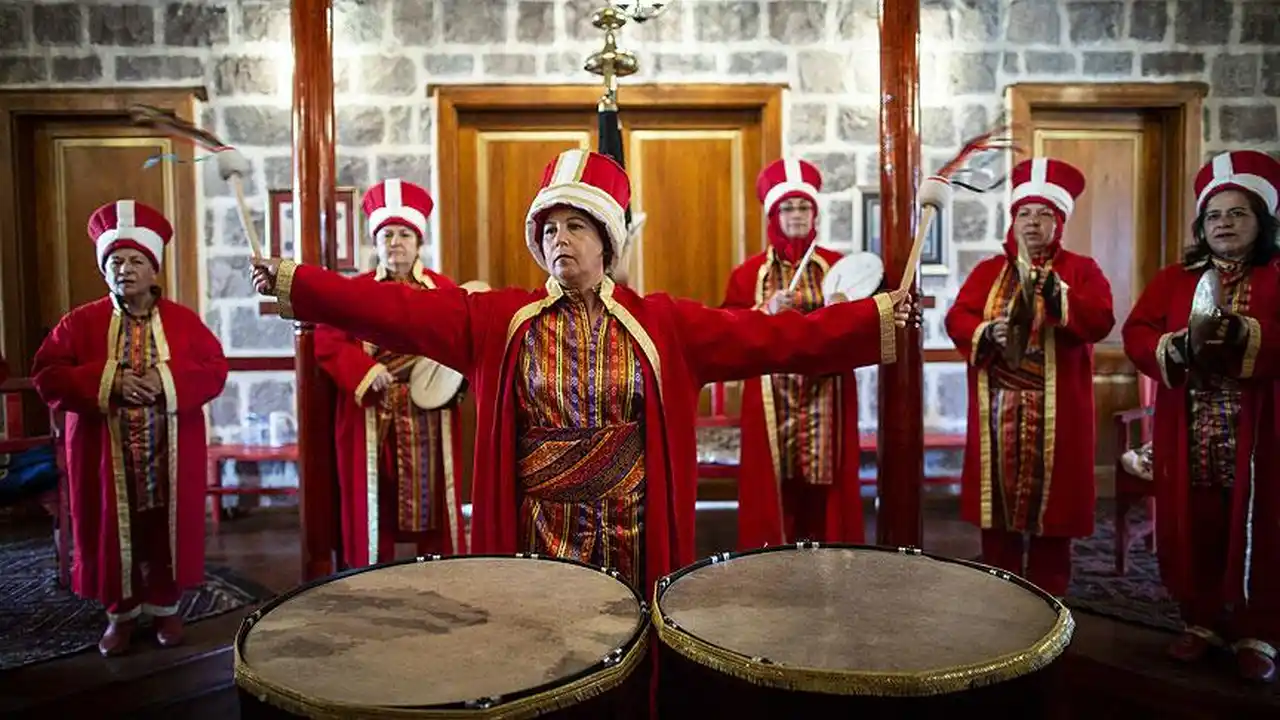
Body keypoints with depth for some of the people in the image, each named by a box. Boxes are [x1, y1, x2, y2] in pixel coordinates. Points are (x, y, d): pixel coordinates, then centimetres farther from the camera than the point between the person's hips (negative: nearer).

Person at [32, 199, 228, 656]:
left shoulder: (184, 320, 2)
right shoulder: (80, 322, 1)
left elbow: (216, 370, -3)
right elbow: (46, 376, -6)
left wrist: (169, 379, -21)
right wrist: (106, 382, -20)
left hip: (170, 456, 0)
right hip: (107, 456, 0)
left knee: (167, 528, 8)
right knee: (113, 530, 8)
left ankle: (166, 605, 26)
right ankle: (122, 611, 26)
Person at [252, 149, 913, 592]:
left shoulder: (662, 324, -1)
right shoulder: (500, 319, -1)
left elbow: (768, 337, -7)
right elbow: (398, 310, -7)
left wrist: (875, 319, -13)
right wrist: (295, 284, -15)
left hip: (632, 545, 0)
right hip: (534, 540, 0)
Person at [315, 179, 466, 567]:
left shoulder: (443, 289, 7)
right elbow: (327, 342, -3)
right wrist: (365, 371, -17)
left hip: (430, 421, 1)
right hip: (371, 419, 0)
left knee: (434, 506, 5)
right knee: (373, 509, 4)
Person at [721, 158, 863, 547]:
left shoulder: (836, 265, 9)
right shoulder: (750, 271, 4)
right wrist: (766, 310, -16)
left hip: (825, 395, 1)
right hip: (773, 396, -1)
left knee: (824, 478, 2)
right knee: (776, 480, -1)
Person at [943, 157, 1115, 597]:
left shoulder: (1082, 269, 5)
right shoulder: (988, 271, 12)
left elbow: (1101, 321, -10)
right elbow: (957, 318, 1)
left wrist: (1061, 299, -27)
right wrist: (985, 332, -19)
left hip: (1056, 411, -2)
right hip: (998, 409, 2)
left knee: (1051, 510, 4)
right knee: (998, 507, 8)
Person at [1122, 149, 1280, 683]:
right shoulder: (1173, 279, 9)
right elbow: (1135, 335, 0)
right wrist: (1183, 346, -17)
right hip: (1187, 437, 2)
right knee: (1192, 531, 7)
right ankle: (1202, 622, 23)